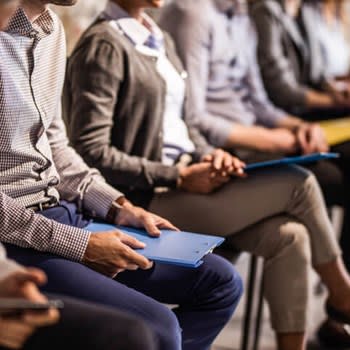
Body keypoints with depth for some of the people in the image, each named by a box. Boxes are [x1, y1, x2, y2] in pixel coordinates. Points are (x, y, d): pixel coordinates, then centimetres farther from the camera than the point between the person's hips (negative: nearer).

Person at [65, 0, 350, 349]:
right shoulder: (103, 45, -13)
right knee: (299, 183, -10)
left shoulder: (160, 39, 14)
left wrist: (208, 154, -2)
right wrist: (179, 177, -17)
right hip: (147, 200, -8)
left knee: (288, 236, -11)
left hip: (181, 183, 8)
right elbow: (91, 152, -19)